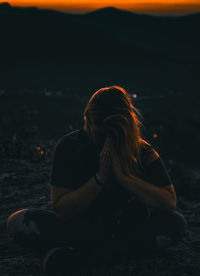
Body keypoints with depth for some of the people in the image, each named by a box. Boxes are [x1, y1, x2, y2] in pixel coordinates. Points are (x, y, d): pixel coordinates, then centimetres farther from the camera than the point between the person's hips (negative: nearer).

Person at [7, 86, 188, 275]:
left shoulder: (142, 151, -11)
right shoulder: (69, 146, -13)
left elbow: (170, 202, -20)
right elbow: (60, 210, -17)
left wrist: (123, 175, -28)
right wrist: (100, 177, -28)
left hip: (127, 227, 2)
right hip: (79, 227, -1)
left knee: (176, 224, -28)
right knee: (18, 221, -22)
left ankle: (80, 250, -31)